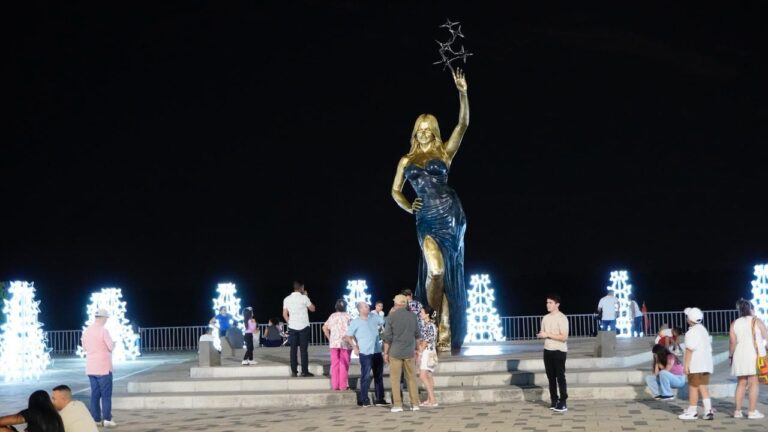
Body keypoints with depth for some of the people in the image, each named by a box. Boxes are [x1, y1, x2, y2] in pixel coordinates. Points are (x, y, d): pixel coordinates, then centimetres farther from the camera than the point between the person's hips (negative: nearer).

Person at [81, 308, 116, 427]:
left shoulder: (86, 331, 6)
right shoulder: (103, 330, -13)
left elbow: (85, 348, 15)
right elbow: (111, 347, -12)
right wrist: (114, 343, 9)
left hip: (90, 368, 6)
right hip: (103, 367, -6)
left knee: (95, 393, 10)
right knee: (106, 394, 0)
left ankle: (96, 419, 10)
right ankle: (107, 419, -2)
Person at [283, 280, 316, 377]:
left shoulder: (287, 299, 4)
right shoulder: (304, 298, -7)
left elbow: (285, 314, 3)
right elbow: (312, 309, 5)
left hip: (292, 327, 3)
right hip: (303, 326, -3)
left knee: (293, 350, 5)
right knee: (304, 349, 0)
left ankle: (294, 371, 3)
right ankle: (304, 371, -1)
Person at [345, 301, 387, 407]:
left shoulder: (374, 317, 7)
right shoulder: (355, 322, -5)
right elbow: (348, 336, -1)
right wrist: (354, 347, -10)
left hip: (377, 352, 6)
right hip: (365, 353, -5)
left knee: (379, 376, 11)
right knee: (366, 376, -3)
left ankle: (379, 399, 19)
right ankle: (364, 400, 5)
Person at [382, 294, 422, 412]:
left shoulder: (391, 317, -8)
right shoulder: (412, 316, 2)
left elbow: (387, 337, -8)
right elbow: (417, 335, 10)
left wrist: (385, 353, 0)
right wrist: (416, 348, 24)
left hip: (395, 352, -3)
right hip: (409, 352, 3)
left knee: (395, 378, 3)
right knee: (411, 378, 10)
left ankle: (397, 405, -1)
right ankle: (415, 403, 7)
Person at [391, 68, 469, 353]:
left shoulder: (444, 153, 9)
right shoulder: (406, 161, 15)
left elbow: (463, 124, -1)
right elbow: (395, 191, 23)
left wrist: (462, 94, -12)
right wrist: (408, 207, 4)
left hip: (450, 214, 0)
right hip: (426, 219, 0)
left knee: (450, 273, 1)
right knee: (436, 270, -16)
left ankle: (445, 333, 7)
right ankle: (436, 328, -1)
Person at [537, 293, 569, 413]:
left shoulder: (562, 318, -12)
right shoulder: (545, 318, 9)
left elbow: (564, 337, -18)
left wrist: (548, 335, -20)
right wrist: (540, 335, -7)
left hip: (559, 351, -7)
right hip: (547, 350, 7)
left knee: (560, 377, -4)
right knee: (551, 376, 9)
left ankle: (563, 402, -1)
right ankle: (554, 400, 17)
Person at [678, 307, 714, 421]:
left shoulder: (692, 331, -15)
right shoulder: (703, 330, 15)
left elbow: (690, 349, -20)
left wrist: (686, 364, -17)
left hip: (695, 365, -9)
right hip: (706, 364, 9)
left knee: (693, 388, 0)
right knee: (704, 388, 8)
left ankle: (692, 411, 6)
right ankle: (708, 410, -2)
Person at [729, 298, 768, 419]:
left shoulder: (734, 324, 6)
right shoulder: (757, 321, -2)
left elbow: (733, 343, 1)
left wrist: (730, 355, 12)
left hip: (740, 356, 4)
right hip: (755, 355, -4)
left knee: (741, 383, 11)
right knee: (754, 383, -3)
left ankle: (738, 411, 10)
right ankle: (752, 411, -6)